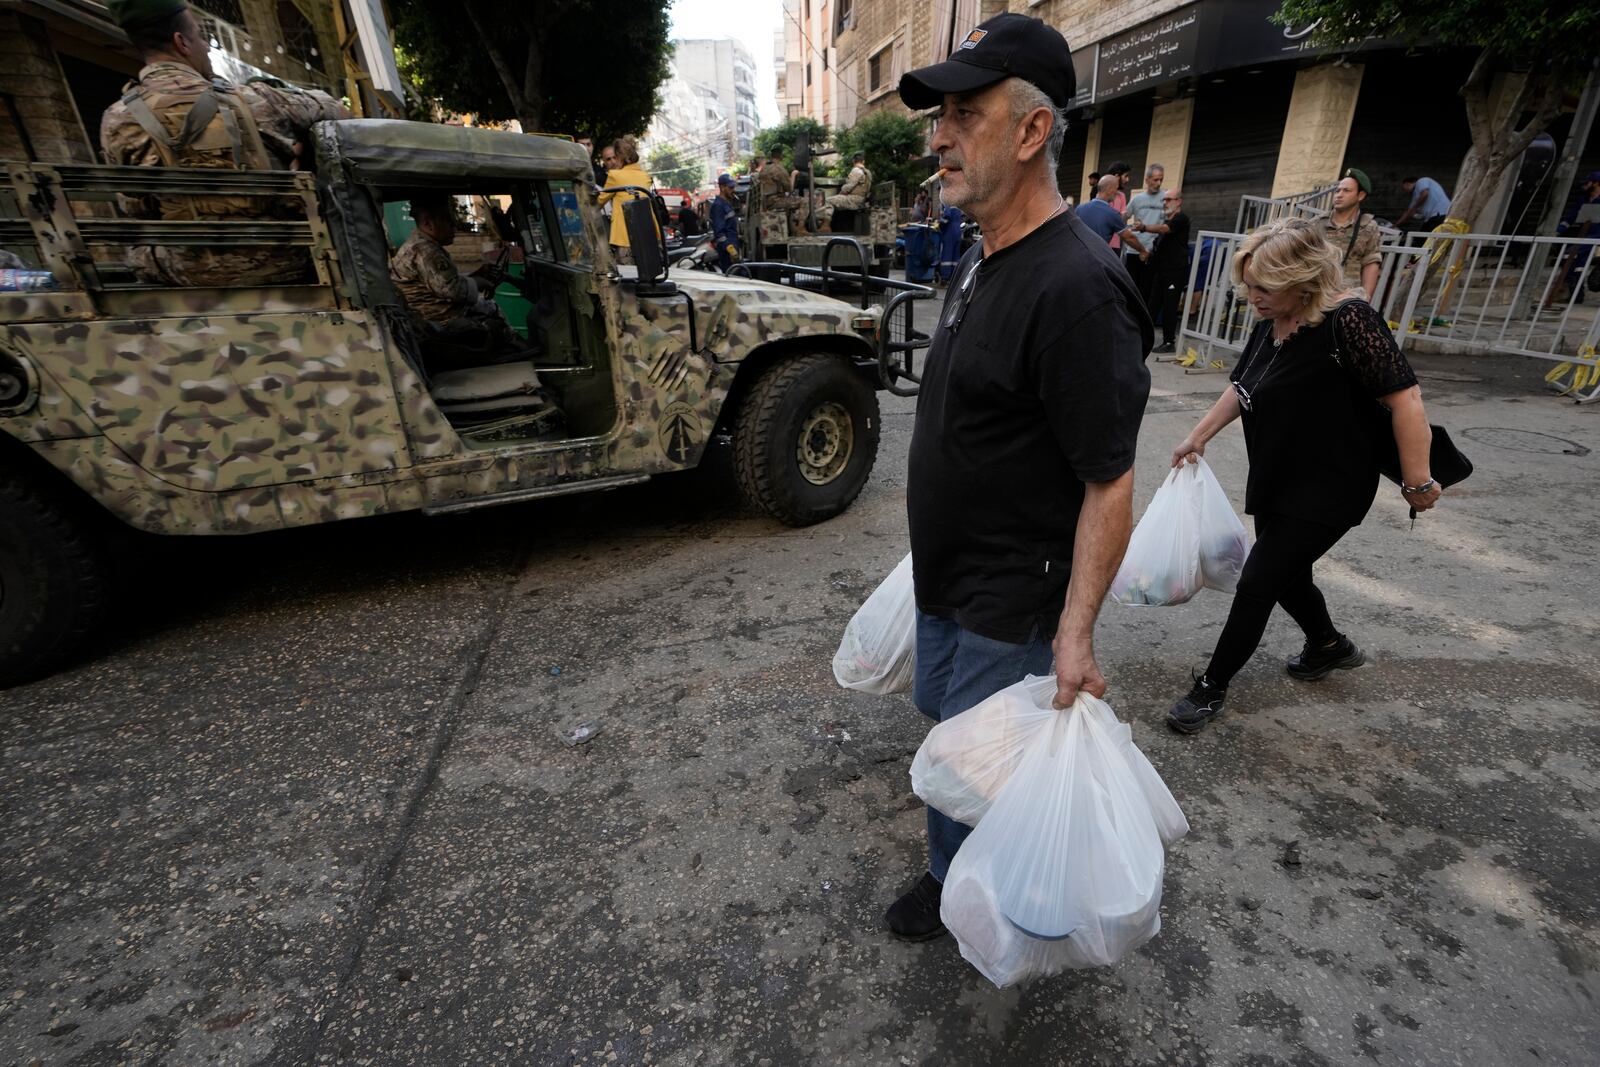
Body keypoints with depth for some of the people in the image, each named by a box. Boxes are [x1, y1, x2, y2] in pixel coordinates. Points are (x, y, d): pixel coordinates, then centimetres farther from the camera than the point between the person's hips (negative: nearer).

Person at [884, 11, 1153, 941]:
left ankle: (954, 888, 41)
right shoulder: (981, 260, 5)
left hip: (1011, 601, -10)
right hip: (948, 576, 10)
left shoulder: (1076, 287, -25)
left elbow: (1110, 482, -24)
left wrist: (1076, 632, -25)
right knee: (938, 706, 27)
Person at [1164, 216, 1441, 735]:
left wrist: (1417, 480, -19)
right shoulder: (1269, 326, 1)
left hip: (1326, 491, -8)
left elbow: (1404, 398, -22)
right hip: (1275, 482, 8)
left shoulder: (1348, 322, -23)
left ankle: (1211, 688, 9)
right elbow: (1241, 388, 16)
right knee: (1284, 573, 21)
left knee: (1257, 583, -5)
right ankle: (1330, 646, 49)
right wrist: (1199, 436, 15)